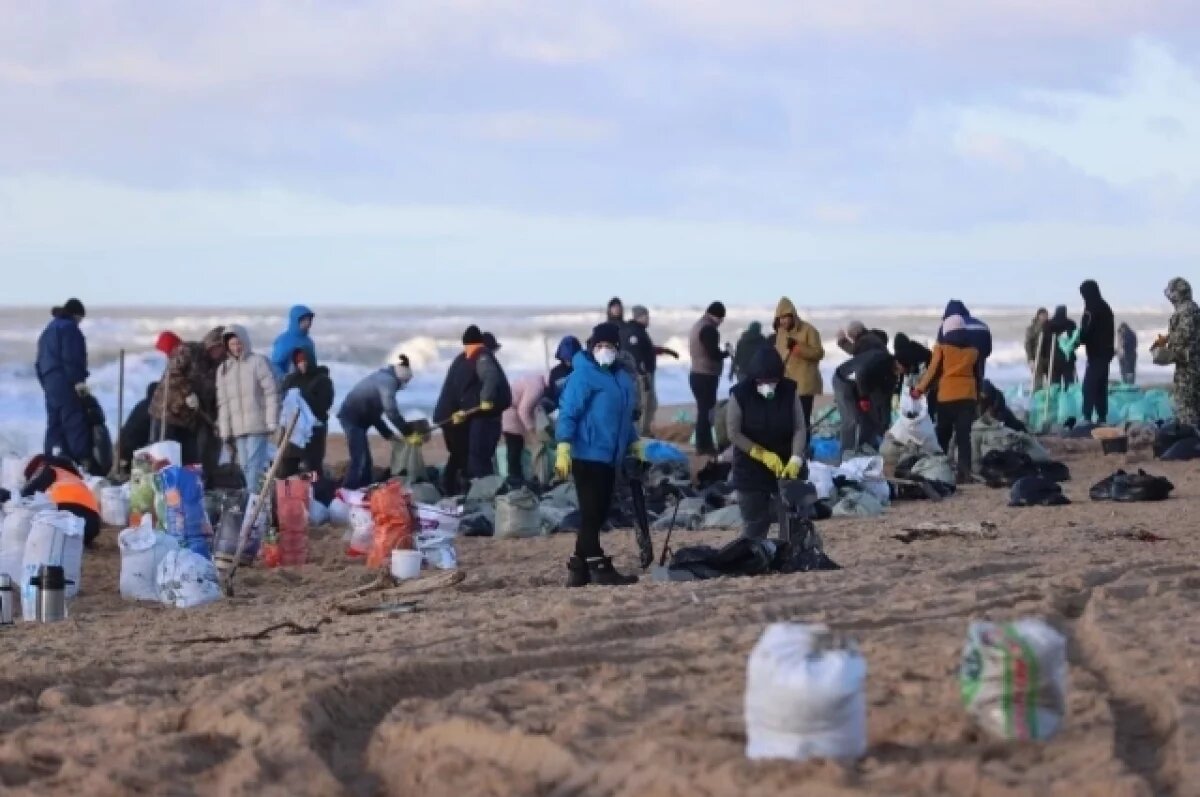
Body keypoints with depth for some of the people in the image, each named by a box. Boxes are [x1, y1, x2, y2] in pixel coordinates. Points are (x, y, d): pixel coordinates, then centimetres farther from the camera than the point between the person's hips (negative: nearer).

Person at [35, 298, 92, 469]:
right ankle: (84, 460, -22)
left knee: (55, 423, 10)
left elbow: (41, 361, 24)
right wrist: (79, 379, -19)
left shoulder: (48, 330, 23)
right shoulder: (69, 327, -6)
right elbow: (71, 357, -17)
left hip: (50, 382, 9)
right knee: (75, 421, -14)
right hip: (66, 382, -9)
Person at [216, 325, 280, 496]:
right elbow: (223, 403, 15)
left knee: (255, 464, -13)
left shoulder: (258, 362, -1)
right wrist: (225, 431, 9)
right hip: (237, 428, 5)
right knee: (245, 466, 5)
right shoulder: (223, 369, 15)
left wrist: (272, 422, -11)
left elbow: (272, 393, -5)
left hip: (257, 425, -5)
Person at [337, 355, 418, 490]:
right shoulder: (388, 380, -10)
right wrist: (409, 433, -16)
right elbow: (391, 412, -19)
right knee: (359, 460, -12)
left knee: (365, 460, 13)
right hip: (353, 418, -10)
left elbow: (373, 411, 24)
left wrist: (388, 434, 21)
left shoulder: (382, 378, 20)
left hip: (353, 417, 10)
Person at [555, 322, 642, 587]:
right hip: (588, 456, -8)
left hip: (610, 458, 8)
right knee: (591, 514, -7)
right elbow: (568, 413, -14)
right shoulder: (583, 376, -10)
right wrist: (563, 449, -21)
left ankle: (579, 568, 16)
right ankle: (598, 566, -6)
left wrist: (634, 443, 25)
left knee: (598, 514, 10)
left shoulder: (623, 377, 14)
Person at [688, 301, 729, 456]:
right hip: (706, 376, -10)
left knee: (703, 410, 14)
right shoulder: (708, 329, -16)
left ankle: (703, 445, 19)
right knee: (706, 411, -7)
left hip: (697, 374, 10)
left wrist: (722, 352, 11)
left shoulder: (698, 325, 15)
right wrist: (727, 352, -2)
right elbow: (714, 354, -20)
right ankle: (705, 447, -6)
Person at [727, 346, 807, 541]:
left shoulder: (790, 390, -7)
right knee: (754, 527, 1)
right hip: (751, 471, -2)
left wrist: (795, 459, -24)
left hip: (786, 467, 2)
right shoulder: (740, 394, -14)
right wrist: (763, 455, -21)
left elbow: (800, 428, -9)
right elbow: (734, 433, -13)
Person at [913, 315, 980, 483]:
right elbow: (977, 375, 18)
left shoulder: (942, 347, 1)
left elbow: (934, 371, -1)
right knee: (964, 436, -2)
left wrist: (920, 389, 8)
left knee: (943, 436, 11)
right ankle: (965, 473, -12)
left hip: (947, 397, -2)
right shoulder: (973, 349, 11)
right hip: (968, 396, 2)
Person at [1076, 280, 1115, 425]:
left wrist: (1077, 341, -4)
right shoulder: (1105, 307, 16)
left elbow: (1086, 330, -19)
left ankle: (1087, 417, -19)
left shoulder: (1091, 309, -13)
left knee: (1089, 385, -12)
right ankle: (1102, 417, 13)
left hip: (1096, 353, -9)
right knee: (1101, 386, 13)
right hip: (1106, 351, 9)